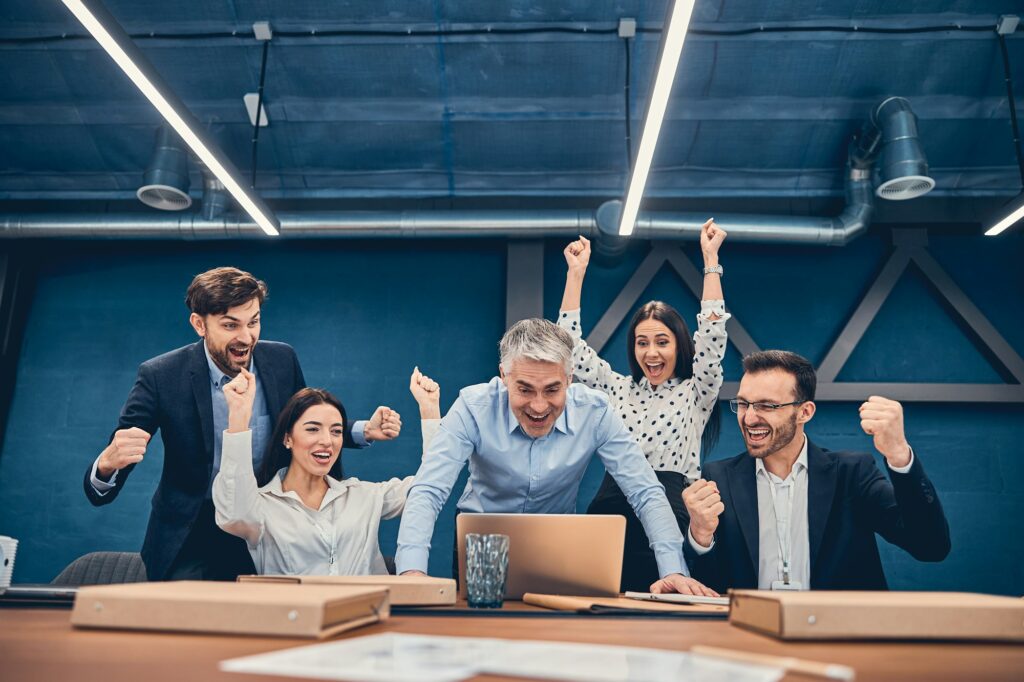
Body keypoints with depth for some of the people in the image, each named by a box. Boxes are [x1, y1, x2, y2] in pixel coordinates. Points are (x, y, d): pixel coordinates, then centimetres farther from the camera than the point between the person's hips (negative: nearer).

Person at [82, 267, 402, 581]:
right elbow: (100, 493, -15)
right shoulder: (161, 376, -16)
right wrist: (107, 463, -39)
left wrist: (364, 431, -6)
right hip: (193, 540, -2)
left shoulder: (282, 360, -7)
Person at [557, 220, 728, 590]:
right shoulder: (617, 388, 15)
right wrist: (576, 272, 10)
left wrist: (710, 258, -5)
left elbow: (713, 335, -5)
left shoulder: (695, 393, 8)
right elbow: (570, 344, 12)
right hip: (612, 513, 2)